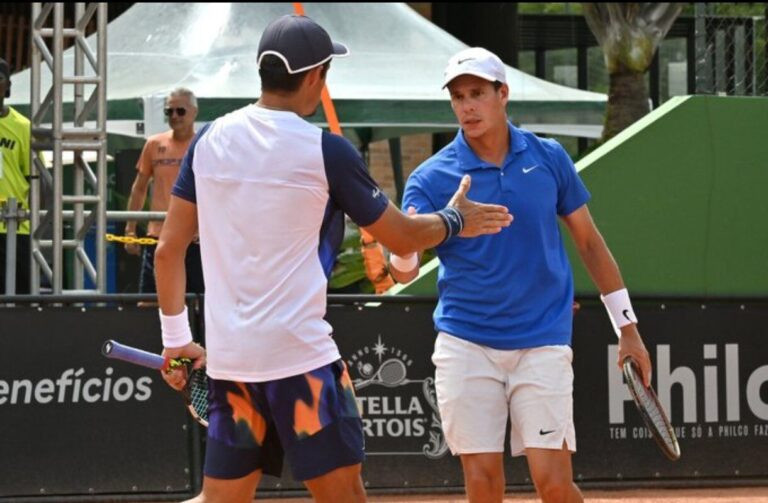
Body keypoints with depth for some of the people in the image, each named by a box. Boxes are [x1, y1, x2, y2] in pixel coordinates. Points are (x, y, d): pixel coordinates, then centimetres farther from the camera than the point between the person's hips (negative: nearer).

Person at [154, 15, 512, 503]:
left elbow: (169, 249, 9)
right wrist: (455, 221, 23)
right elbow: (402, 237, 4)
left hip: (227, 356, 5)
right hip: (300, 355, -5)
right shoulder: (325, 150, -7)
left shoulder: (210, 139, 6)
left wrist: (176, 338, 18)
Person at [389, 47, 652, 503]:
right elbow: (404, 273, -12)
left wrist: (628, 327, 10)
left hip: (542, 341, 0)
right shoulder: (432, 178, -3)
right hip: (466, 343, 0)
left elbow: (589, 242, 11)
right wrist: (404, 252, -36)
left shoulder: (548, 158, 2)